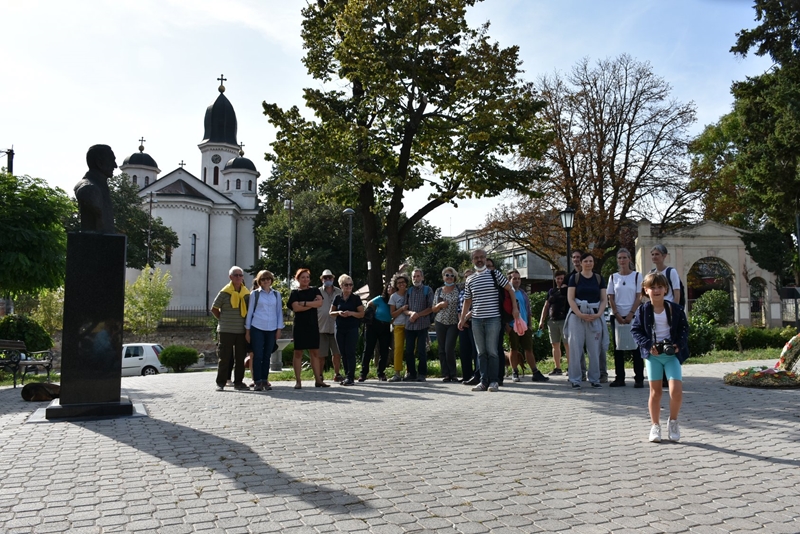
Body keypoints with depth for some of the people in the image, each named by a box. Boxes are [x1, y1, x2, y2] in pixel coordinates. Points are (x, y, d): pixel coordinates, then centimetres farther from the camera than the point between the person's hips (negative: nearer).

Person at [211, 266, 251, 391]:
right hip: (226, 330, -4)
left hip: (242, 330, 4)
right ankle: (221, 383, 9)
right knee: (225, 357, 0)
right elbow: (214, 309, 4)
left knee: (240, 357, 8)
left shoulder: (247, 293, 8)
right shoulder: (224, 292, -3)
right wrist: (222, 319, 1)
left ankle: (238, 382, 16)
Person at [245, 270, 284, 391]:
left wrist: (279, 329, 6)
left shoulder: (276, 294, 11)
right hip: (257, 328, -2)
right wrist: (247, 330, 3)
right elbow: (249, 311, 6)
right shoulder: (255, 294, 5)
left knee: (267, 356, 5)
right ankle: (257, 382, 0)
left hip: (271, 329, 2)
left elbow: (279, 312, 13)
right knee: (257, 355, -5)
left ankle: (265, 381, 12)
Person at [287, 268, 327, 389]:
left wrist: (304, 303, -13)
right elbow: (296, 307, -13)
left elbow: (320, 303, -6)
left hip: (313, 325, 3)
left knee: (315, 352, 3)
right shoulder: (295, 293, 3)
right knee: (298, 352, -1)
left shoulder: (314, 291, 12)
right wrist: (312, 304, -10)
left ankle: (318, 380, 5)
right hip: (299, 326, -3)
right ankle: (298, 381, 3)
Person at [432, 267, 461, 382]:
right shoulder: (438, 291, 10)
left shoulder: (458, 290, 1)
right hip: (440, 323, 3)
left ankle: (453, 374, 2)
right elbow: (433, 309, 12)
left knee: (449, 349, -12)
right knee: (442, 349, 2)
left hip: (453, 323, -3)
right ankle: (445, 374, 10)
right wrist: (440, 305, -8)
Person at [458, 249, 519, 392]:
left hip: (493, 319, -4)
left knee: (492, 351, -5)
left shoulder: (495, 275, 2)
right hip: (476, 320, 4)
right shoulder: (470, 280, 11)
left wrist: (515, 308, -3)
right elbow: (467, 301, 16)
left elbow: (510, 289, 4)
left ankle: (493, 381, 3)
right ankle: (483, 381, 10)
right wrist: (462, 318, 11)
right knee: (481, 352, 6)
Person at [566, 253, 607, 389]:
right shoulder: (574, 278, 3)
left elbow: (604, 299, 8)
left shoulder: (599, 278, 10)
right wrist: (580, 314, -14)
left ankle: (594, 379, 14)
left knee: (594, 349, 4)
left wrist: (598, 314, -8)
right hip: (577, 315, -2)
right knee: (575, 348, 0)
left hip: (595, 316, 2)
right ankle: (575, 379, 6)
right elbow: (570, 298, -3)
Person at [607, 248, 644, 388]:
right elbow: (611, 299, 5)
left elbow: (639, 297, -2)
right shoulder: (613, 277, 8)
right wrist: (617, 315, -6)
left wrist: (631, 314, -12)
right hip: (617, 316, 2)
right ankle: (619, 378, 9)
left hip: (633, 316, -2)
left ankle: (639, 379, 2)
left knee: (635, 347, -3)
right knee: (618, 347, 4)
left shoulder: (637, 276, 3)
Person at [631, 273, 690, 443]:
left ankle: (673, 422, 13)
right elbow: (635, 330, -1)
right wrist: (648, 345, -14)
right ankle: (655, 426, 20)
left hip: (672, 354, 0)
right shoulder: (643, 310, -2)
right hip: (652, 354, 0)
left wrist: (679, 345, -11)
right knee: (655, 391, 7)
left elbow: (684, 329, 5)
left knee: (676, 390, -12)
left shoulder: (676, 309, 0)